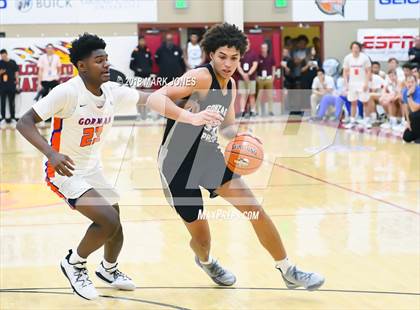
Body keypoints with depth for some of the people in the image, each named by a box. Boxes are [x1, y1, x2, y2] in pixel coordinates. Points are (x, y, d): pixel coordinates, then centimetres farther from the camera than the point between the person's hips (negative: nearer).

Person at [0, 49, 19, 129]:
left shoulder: (12, 62, 3)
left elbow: (16, 73, 7)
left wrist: (17, 83, 2)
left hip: (11, 86, 0)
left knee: (11, 103, 6)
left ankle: (13, 119, 11)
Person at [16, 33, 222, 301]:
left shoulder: (112, 90, -7)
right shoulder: (67, 92, -26)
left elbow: (150, 100, 0)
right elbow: (25, 122, -26)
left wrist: (189, 117, -13)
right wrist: (51, 153, -41)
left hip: (93, 170, 7)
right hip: (65, 171, -7)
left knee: (115, 227, 17)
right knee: (109, 221, -22)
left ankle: (109, 270, 48)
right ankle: (74, 263, 4)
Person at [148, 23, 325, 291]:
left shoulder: (230, 84, 5)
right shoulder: (201, 77, -20)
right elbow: (156, 98, -31)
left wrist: (240, 136, -7)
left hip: (209, 157, 7)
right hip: (178, 163, -7)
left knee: (255, 209, -3)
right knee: (201, 236, 3)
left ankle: (288, 271, 10)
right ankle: (205, 261, 41)